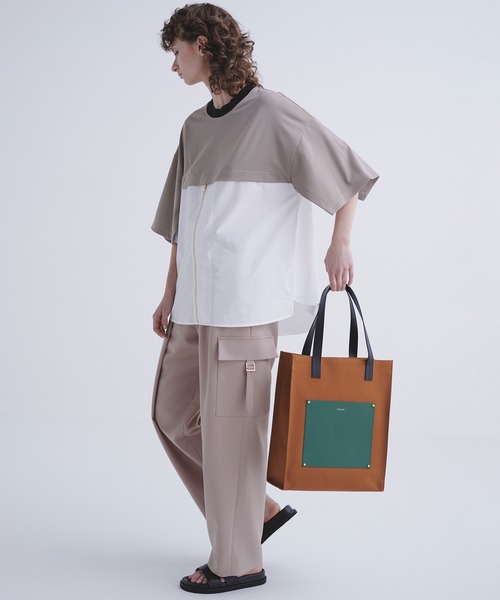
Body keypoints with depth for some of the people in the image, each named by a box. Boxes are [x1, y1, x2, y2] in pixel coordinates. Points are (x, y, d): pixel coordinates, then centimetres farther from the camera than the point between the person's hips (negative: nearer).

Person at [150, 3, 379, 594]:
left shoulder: (270, 114, -7)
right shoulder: (195, 128, 14)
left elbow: (348, 170, -2)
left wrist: (340, 244, -7)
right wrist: (170, 295, 15)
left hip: (245, 299, -8)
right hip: (197, 300, 8)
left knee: (230, 425, -3)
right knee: (173, 414, 11)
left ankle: (238, 562, 10)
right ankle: (262, 509, 23)